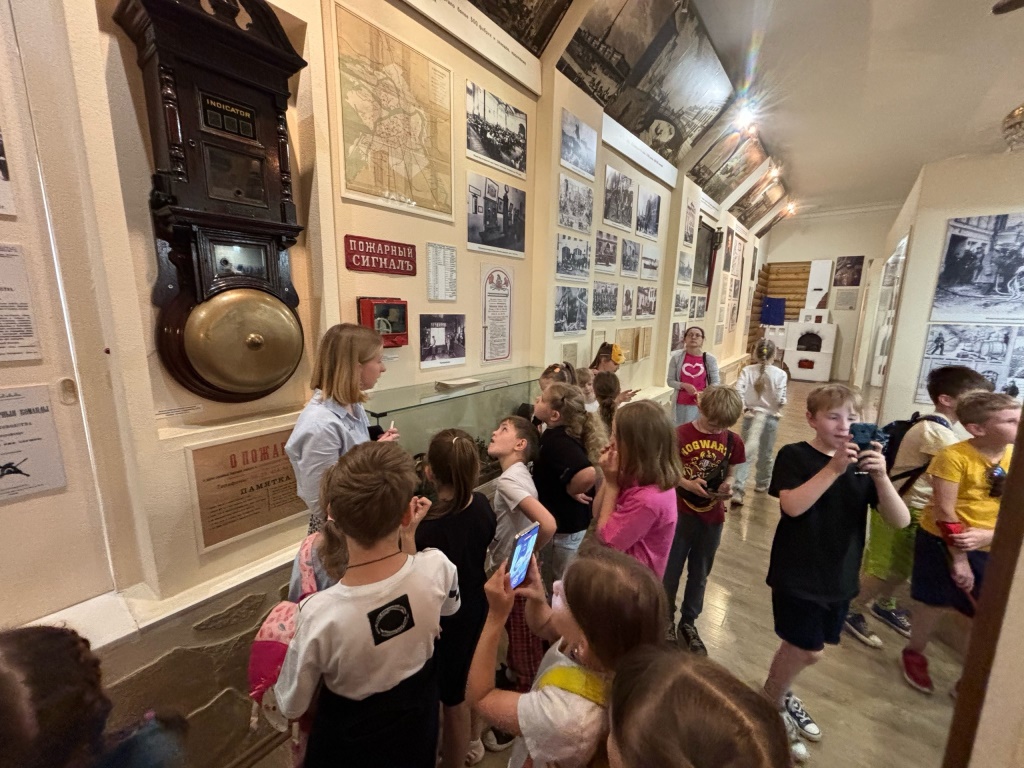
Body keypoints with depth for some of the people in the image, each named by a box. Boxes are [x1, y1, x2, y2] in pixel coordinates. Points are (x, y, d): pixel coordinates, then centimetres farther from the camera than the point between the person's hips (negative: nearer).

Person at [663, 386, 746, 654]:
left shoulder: (733, 441, -4)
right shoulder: (680, 435, -15)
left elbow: (730, 474, 7)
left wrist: (728, 485, -15)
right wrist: (687, 483, -23)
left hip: (713, 517, 3)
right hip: (680, 513, -3)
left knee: (700, 573, 19)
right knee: (671, 570, 12)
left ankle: (688, 622, 41)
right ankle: (666, 619, 36)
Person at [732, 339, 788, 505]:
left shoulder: (747, 371, -6)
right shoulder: (780, 374, -8)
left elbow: (738, 391, -16)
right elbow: (780, 399, -13)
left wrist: (744, 409, -8)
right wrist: (777, 410, 6)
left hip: (751, 415, 0)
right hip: (770, 417, 0)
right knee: (766, 454, 18)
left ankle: (738, 490, -8)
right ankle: (762, 484, 39)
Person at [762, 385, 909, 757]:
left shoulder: (862, 464, 0)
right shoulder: (794, 456, -13)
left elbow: (900, 520, -8)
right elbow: (792, 506, -27)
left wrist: (880, 476, -23)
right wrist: (834, 468, -30)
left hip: (840, 577, 5)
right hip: (797, 575, -5)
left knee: (802, 646, 19)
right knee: (807, 650, 3)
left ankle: (778, 693, 47)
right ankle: (770, 706, 31)